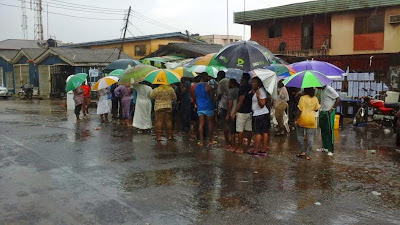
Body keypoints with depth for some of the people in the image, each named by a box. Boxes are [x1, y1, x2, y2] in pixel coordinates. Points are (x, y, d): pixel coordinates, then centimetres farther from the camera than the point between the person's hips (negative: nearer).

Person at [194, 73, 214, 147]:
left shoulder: (196, 86, 6)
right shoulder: (208, 86, -13)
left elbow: (195, 97, 14)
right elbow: (212, 97, -7)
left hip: (200, 107, 5)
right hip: (208, 107, -5)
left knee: (201, 124, 4)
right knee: (210, 123, 9)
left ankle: (201, 141, 2)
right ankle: (210, 140, 16)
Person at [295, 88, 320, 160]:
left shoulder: (302, 98, -11)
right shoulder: (315, 99, 3)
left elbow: (300, 110, -13)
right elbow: (316, 109, 8)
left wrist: (296, 119, -6)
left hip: (302, 119, -3)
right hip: (312, 120, 3)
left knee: (300, 136, 16)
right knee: (310, 137, 7)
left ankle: (302, 151, 16)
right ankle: (307, 154, 7)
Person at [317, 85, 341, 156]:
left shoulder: (329, 89, -13)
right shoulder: (322, 90, 13)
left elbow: (338, 99, -18)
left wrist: (332, 109, -17)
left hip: (329, 113, -9)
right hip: (322, 112, 9)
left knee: (329, 131, -6)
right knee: (323, 131, 13)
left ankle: (330, 150, -3)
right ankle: (324, 147, 24)